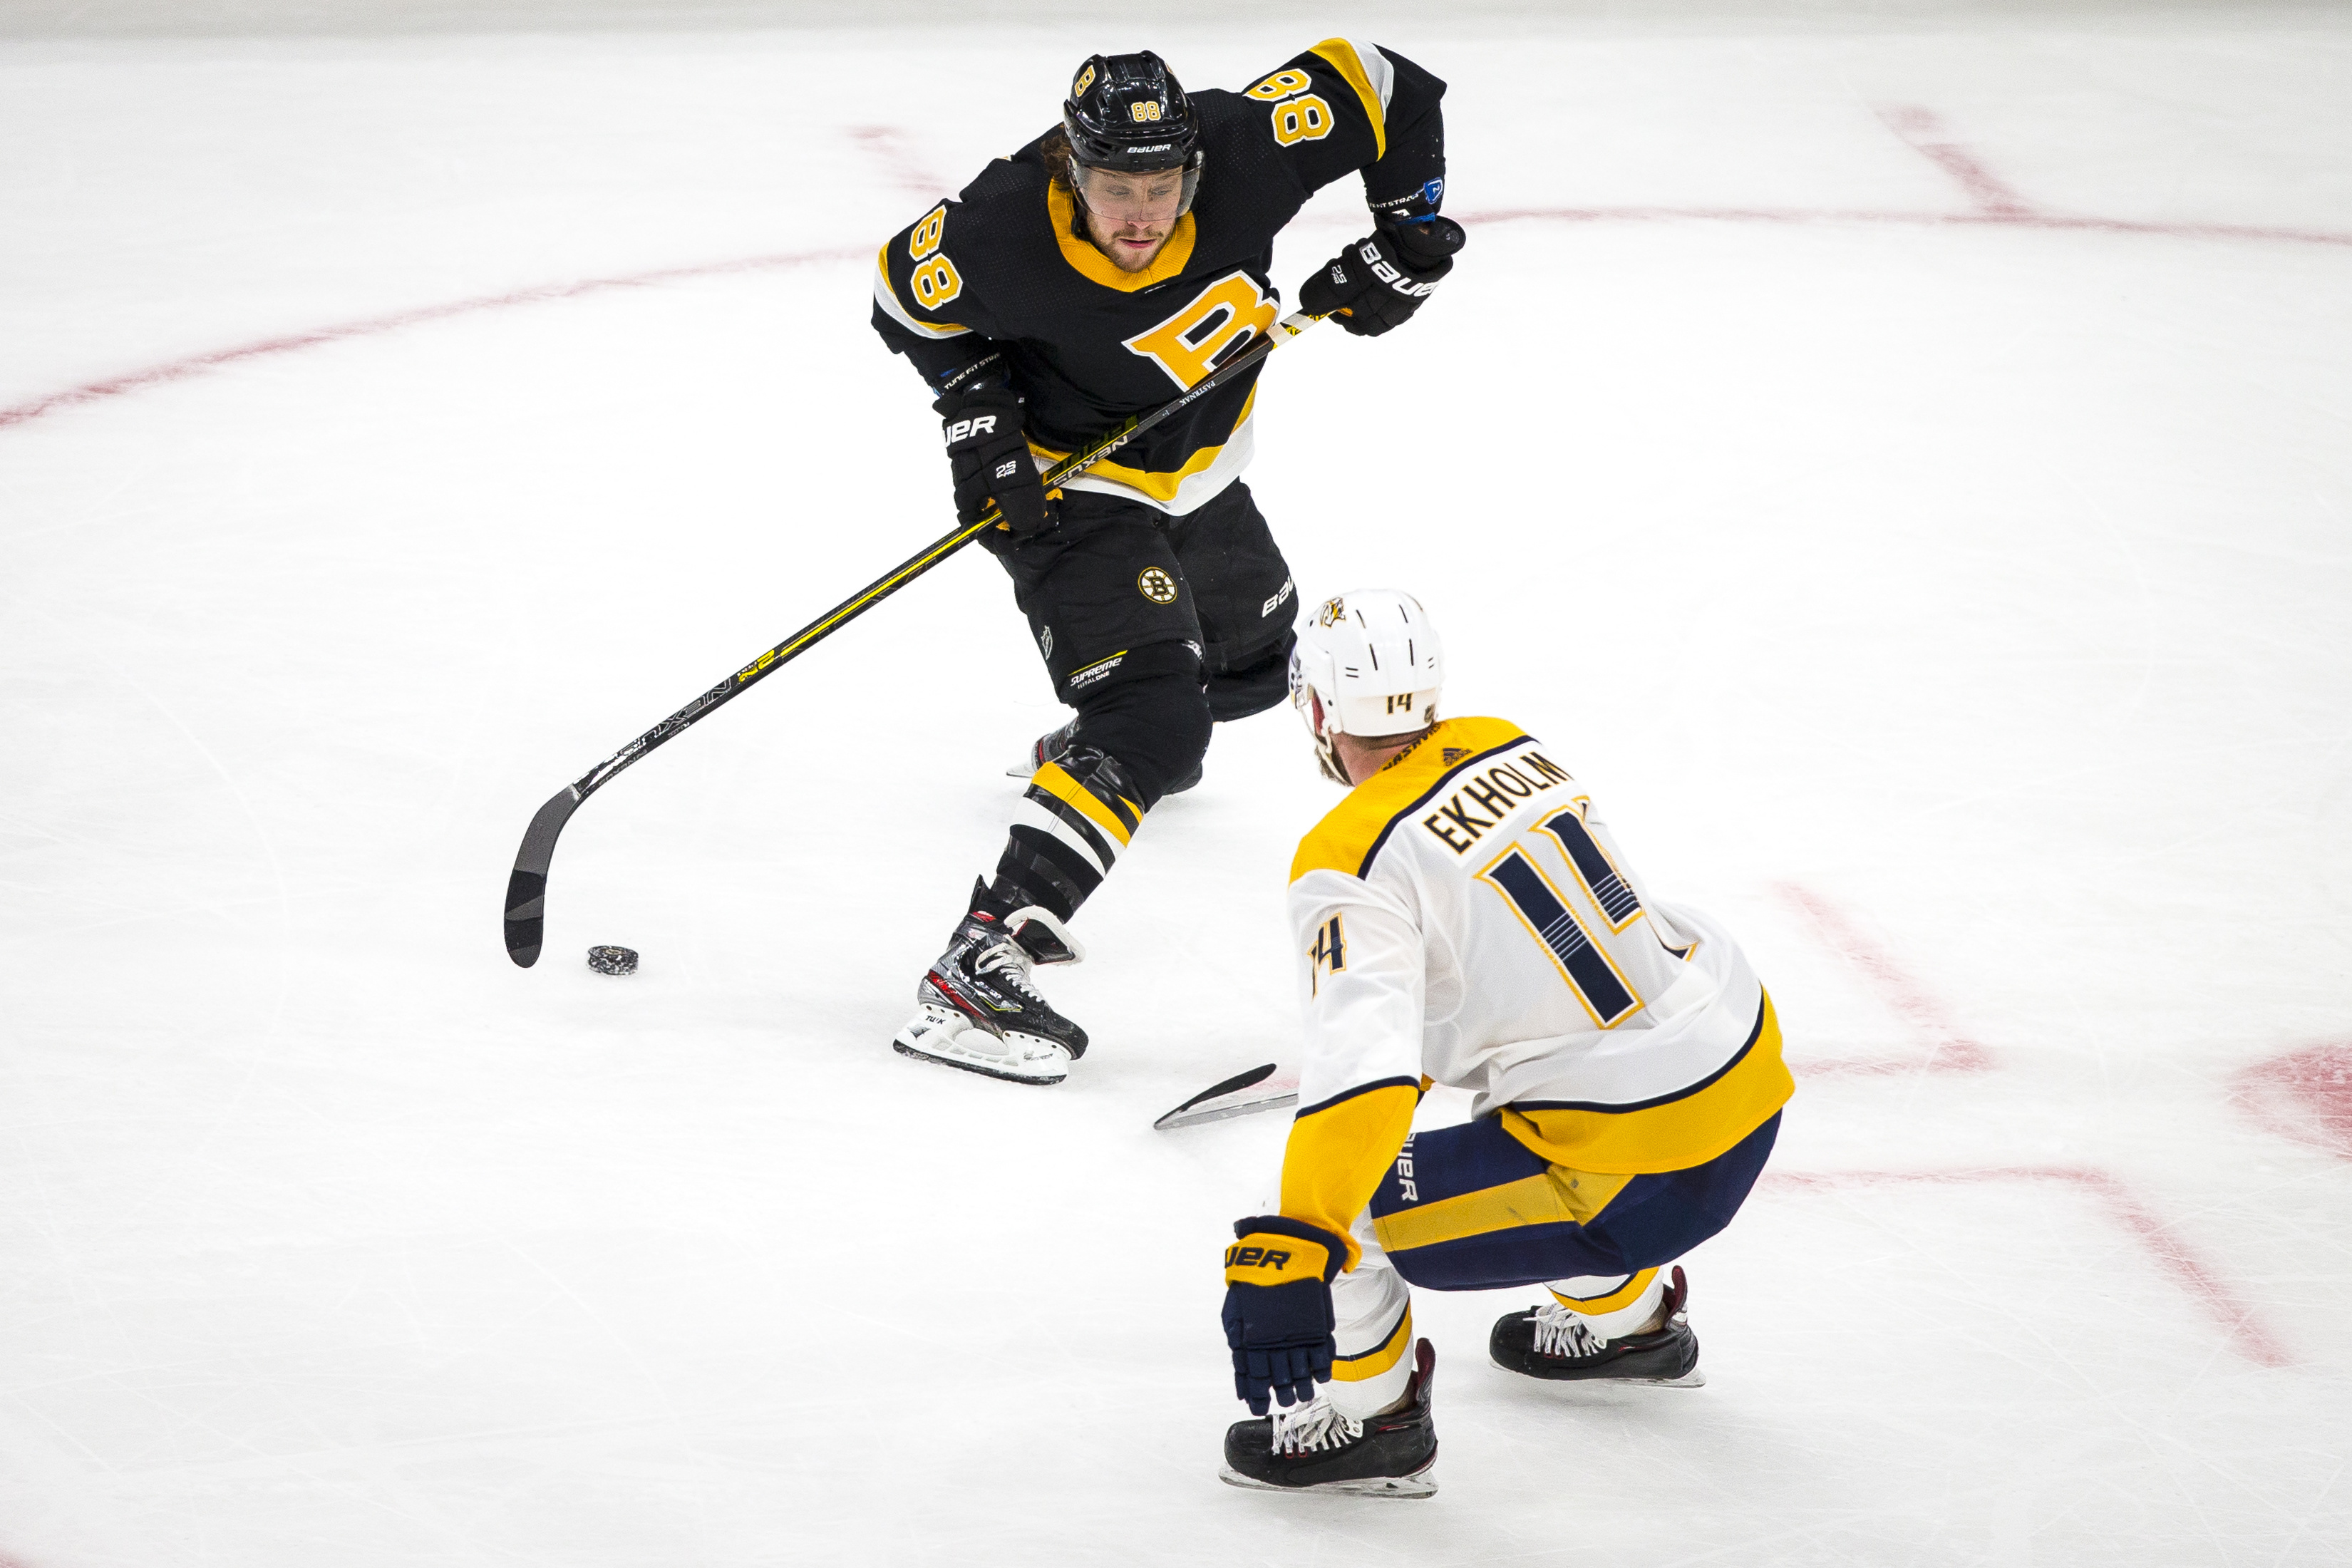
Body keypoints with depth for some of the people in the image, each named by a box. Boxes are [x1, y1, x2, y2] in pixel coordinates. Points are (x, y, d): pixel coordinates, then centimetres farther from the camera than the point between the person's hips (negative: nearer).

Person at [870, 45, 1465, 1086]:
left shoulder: (1242, 152, -29)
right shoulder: (1003, 238, -35)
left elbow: (1381, 87, -13)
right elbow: (912, 293, -13)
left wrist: (1408, 235, -13)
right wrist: (980, 415, -20)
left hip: (1201, 472, 6)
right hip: (1073, 485, -6)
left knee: (1251, 667, 28)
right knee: (1153, 721, -24)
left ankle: (1094, 752, 61)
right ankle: (975, 970, -32)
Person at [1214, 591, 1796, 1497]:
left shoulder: (1354, 864, -15)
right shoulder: (1512, 750, 8)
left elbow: (1367, 1072, -29)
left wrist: (1287, 1259, -33)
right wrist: (1436, 1036, 43)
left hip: (1644, 1182, -8)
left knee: (1334, 1200, -2)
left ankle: (1368, 1421, 15)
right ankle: (1628, 1319, 51)